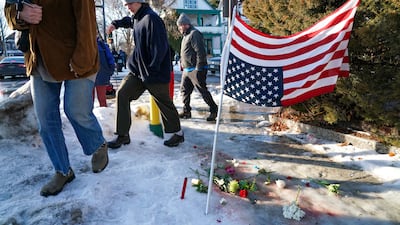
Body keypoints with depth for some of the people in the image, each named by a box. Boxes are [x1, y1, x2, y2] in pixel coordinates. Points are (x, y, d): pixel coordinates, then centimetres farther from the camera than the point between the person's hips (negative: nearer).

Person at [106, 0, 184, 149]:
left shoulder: (151, 19, -16)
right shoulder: (137, 18, 13)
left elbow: (159, 48, -23)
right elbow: (129, 21, 40)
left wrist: (152, 70, -23)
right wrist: (116, 24, 25)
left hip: (155, 73, -9)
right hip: (137, 70, 9)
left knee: (164, 103, 4)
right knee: (122, 94, 2)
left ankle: (176, 133, 26)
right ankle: (123, 135, 10)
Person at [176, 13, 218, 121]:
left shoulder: (194, 34, -12)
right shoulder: (186, 36, 19)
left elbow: (200, 52, -20)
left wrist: (198, 69, -21)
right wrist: (183, 66, 20)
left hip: (195, 70, -10)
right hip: (187, 70, 10)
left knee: (203, 90, -5)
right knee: (184, 90, 10)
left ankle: (214, 110, 7)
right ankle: (186, 111, 20)